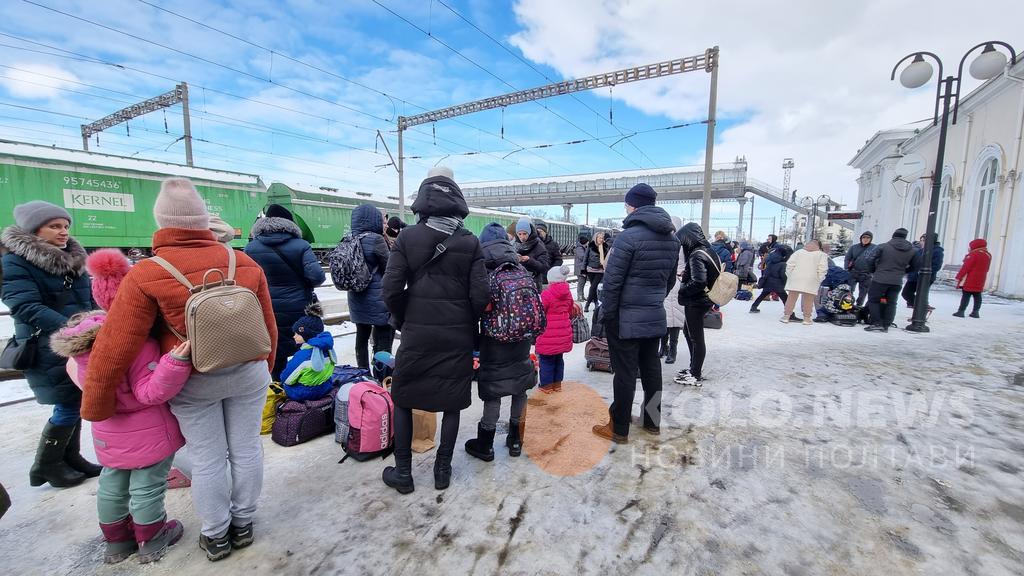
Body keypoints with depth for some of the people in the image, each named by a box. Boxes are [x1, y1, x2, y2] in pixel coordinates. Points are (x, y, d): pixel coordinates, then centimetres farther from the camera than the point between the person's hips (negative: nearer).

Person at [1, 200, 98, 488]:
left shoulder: (72, 258, 10)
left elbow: (89, 298, 16)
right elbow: (27, 308, -21)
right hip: (50, 351, -6)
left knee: (75, 404, 13)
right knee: (68, 407, -2)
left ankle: (71, 457, 28)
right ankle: (45, 466, 18)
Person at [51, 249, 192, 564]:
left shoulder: (84, 334, -3)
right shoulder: (139, 342, -31)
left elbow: (79, 373, 13)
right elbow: (151, 392, -33)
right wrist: (175, 362, -43)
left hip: (108, 433, 8)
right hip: (147, 434, -8)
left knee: (112, 485, 23)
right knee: (147, 487, 9)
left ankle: (116, 541, 41)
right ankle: (151, 542, 27)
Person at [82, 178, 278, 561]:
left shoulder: (146, 275, -15)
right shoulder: (246, 264, -7)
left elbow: (114, 348, -12)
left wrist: (96, 407, 1)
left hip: (193, 383, -2)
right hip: (248, 373, 2)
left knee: (206, 461, 15)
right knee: (246, 450, 16)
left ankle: (216, 536, 34)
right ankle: (243, 524, 36)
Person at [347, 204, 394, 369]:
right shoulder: (376, 239, -16)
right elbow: (390, 269, -10)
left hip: (357, 301, 8)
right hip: (378, 300, -8)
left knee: (362, 339, 20)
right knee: (383, 343, -2)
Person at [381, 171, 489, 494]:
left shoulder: (408, 237, -5)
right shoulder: (470, 242, -3)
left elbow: (391, 289, -9)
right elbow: (480, 295, -9)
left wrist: (402, 321, 8)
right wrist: (466, 323, 8)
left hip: (417, 333, 0)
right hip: (458, 336, 1)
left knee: (402, 398, 17)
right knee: (452, 402, 15)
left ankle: (403, 473, 24)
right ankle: (443, 470, 26)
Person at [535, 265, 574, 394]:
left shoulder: (546, 294, -17)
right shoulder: (568, 293, 4)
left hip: (549, 335, -7)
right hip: (563, 334, 7)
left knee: (546, 360, 5)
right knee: (559, 358, 18)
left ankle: (546, 385, 13)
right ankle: (557, 383, 27)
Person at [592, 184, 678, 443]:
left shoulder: (629, 236, -17)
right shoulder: (672, 239, 8)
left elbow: (612, 280, -18)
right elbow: (670, 280, 14)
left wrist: (606, 314, -9)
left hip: (626, 318, -7)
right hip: (655, 316, 7)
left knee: (625, 373, 1)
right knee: (651, 368, 18)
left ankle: (619, 429, 13)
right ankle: (653, 421, 32)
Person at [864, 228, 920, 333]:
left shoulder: (883, 247, -7)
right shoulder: (912, 250, 6)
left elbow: (871, 260, -8)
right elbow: (916, 265, 12)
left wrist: (873, 271, 9)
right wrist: (902, 271, 25)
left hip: (880, 279, -4)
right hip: (897, 281, 4)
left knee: (873, 300, 5)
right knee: (891, 303, 13)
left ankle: (877, 323, -3)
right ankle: (886, 325, 14)